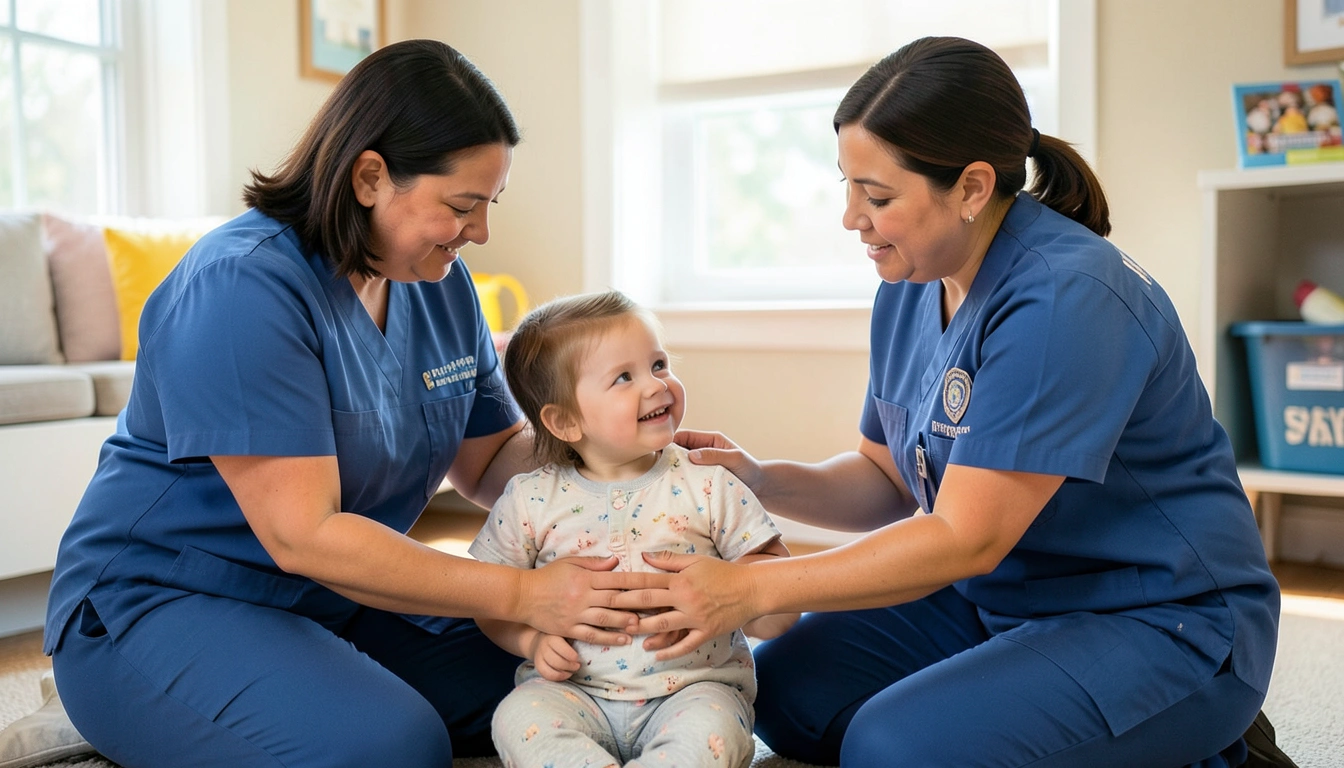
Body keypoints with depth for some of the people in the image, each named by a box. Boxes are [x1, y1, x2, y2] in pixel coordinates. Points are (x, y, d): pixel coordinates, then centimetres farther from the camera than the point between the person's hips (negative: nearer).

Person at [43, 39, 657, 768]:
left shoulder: (441, 285, 2)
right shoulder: (240, 285, -23)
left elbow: (489, 465, 5)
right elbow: (303, 536, -28)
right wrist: (523, 594, -28)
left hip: (334, 600, 7)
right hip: (159, 605, -7)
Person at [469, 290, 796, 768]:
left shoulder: (708, 487, -2)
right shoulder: (532, 501, 0)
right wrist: (532, 639, -9)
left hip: (692, 685, -1)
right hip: (574, 689, 1)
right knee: (519, 719, -26)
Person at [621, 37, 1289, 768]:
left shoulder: (1065, 299, -26)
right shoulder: (909, 286, 1)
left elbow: (965, 537, -26)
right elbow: (887, 478, 8)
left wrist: (751, 589, -24)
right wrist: (763, 480, -11)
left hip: (1164, 623, -8)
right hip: (1000, 597, 8)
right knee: (786, 691, 0)